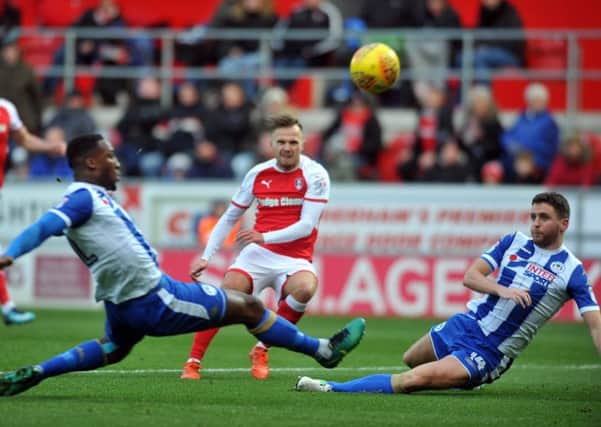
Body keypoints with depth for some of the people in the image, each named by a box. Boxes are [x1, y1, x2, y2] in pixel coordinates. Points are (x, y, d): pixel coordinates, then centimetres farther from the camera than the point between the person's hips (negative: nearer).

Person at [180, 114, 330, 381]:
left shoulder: (315, 175, -5)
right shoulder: (258, 174, 6)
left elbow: (307, 226, -14)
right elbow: (229, 218, 14)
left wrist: (265, 236, -23)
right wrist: (206, 256, 6)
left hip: (295, 259, -2)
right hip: (258, 254, 2)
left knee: (305, 287, -34)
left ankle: (261, 351, -14)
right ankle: (193, 362, -11)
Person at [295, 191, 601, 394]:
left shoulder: (572, 271, -11)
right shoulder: (514, 242, 2)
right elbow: (470, 276, -1)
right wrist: (503, 290, -23)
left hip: (490, 353, -6)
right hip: (467, 324, 6)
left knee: (413, 380, -22)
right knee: (410, 361, 27)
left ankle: (333, 389, -20)